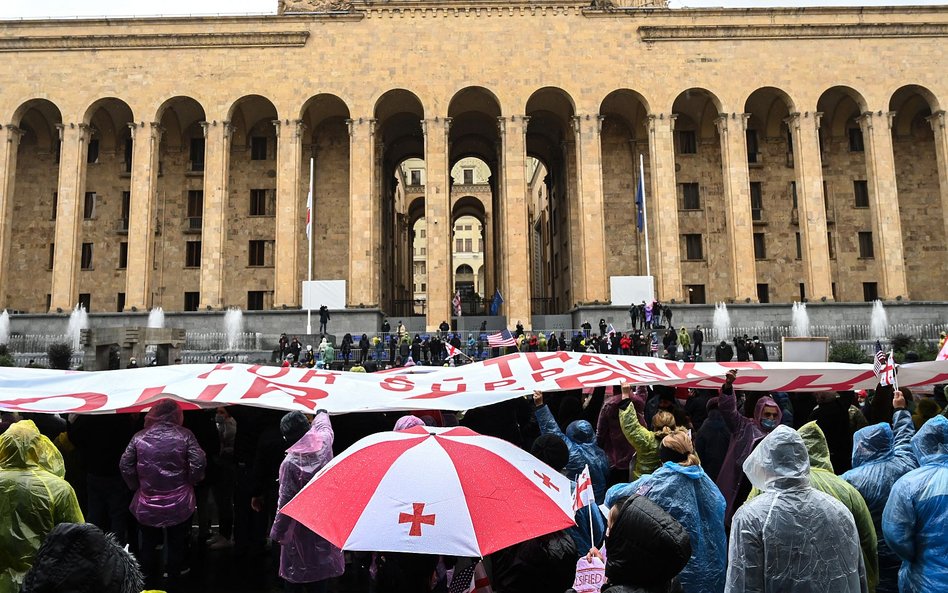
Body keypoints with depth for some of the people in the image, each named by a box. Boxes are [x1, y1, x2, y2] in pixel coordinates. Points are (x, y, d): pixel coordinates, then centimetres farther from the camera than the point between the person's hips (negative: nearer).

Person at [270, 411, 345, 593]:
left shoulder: (289, 462, -21)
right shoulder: (323, 444, -10)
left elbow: (286, 501, -17)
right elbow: (324, 426, 15)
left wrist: (277, 532, -5)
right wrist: (322, 413, 36)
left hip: (299, 525, -4)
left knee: (294, 578, 11)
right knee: (320, 567, 17)